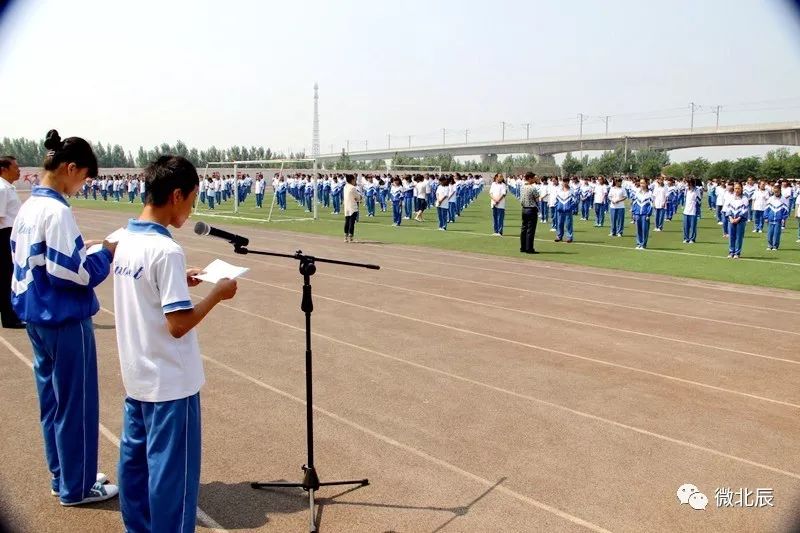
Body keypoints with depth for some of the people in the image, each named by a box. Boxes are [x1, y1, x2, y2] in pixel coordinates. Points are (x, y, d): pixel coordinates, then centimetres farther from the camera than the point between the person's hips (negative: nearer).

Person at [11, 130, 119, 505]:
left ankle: (63, 476, 32)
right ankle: (77, 487, 18)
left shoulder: (27, 207, 8)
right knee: (76, 403, 4)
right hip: (65, 321, -9)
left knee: (52, 399, 18)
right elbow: (72, 272, -23)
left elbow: (38, 262, 14)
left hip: (36, 317, 9)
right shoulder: (57, 211, -20)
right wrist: (107, 253, -9)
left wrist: (85, 253, 11)